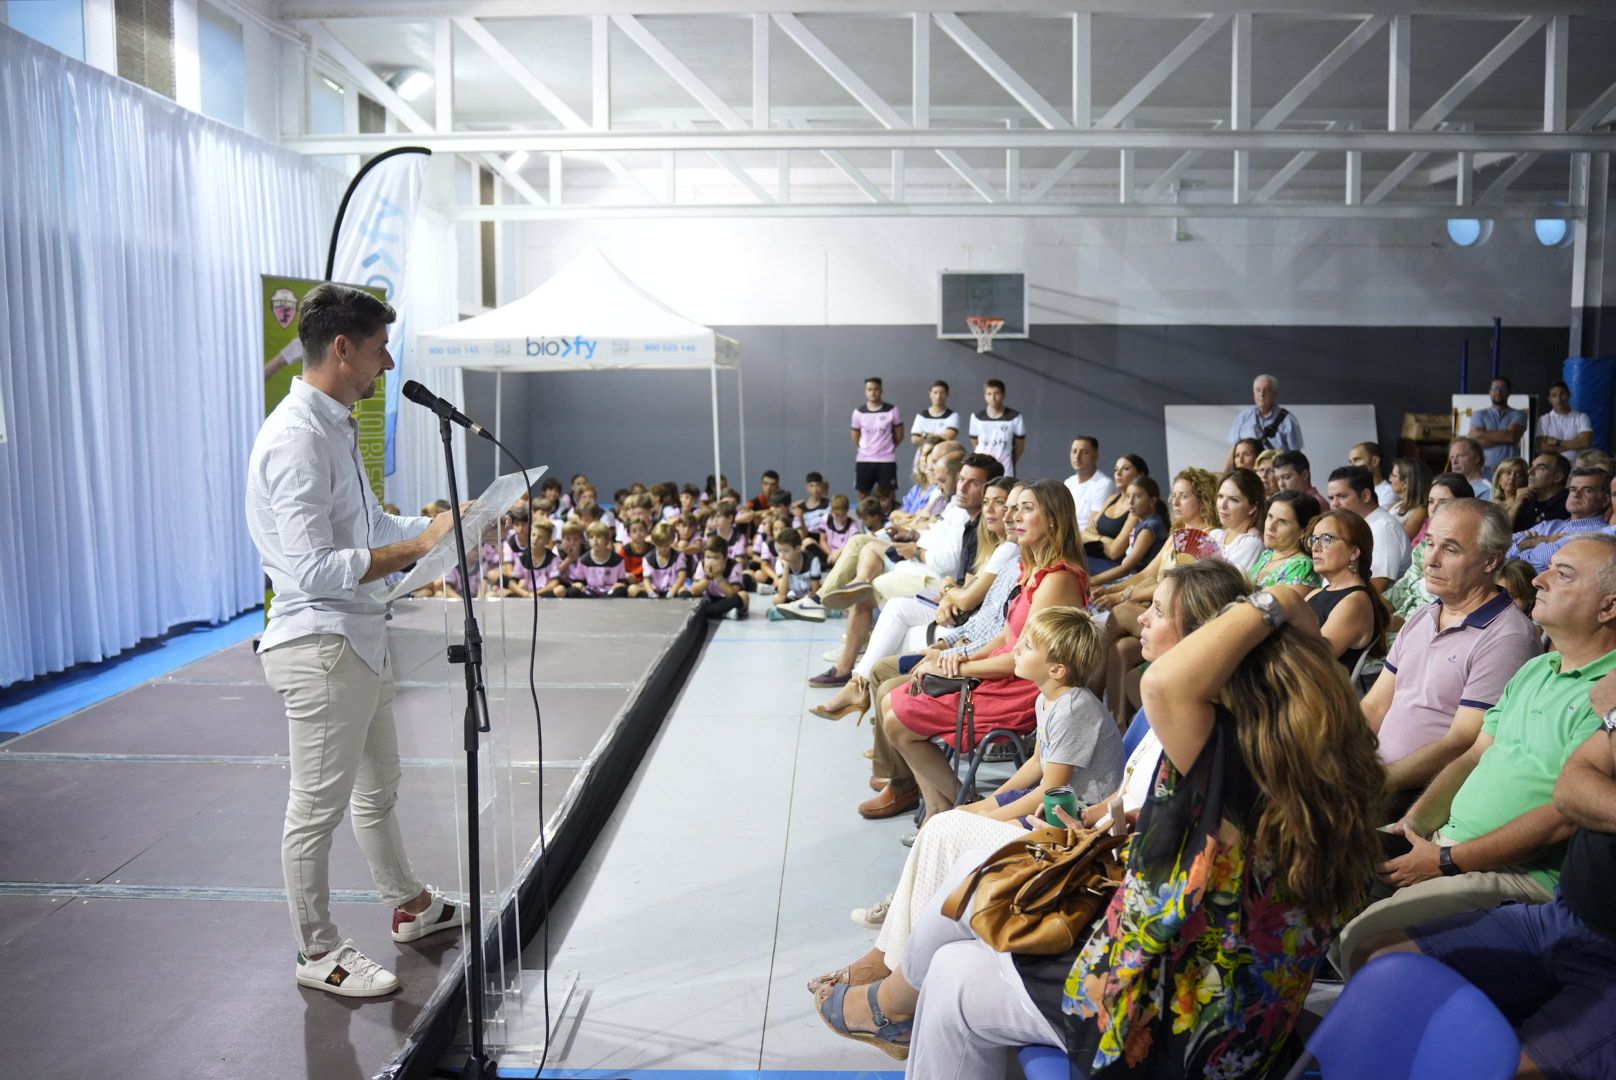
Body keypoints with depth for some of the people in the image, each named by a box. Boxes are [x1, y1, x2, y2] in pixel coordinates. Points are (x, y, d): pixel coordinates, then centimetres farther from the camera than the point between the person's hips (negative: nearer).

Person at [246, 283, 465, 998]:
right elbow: (317, 569, -27)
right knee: (318, 807, 4)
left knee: (377, 787, 23)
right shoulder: (296, 440, -21)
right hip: (320, 648, -11)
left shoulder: (336, 427, 12)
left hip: (359, 640, 11)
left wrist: (443, 521, 7)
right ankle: (317, 953, 19)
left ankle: (409, 906, 40)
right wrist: (418, 546, -23)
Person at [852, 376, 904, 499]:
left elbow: (899, 435, 4)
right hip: (864, 460, 2)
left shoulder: (893, 411, -4)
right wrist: (866, 448, 10)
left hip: (887, 459, -2)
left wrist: (887, 446, 9)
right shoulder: (859, 412, 1)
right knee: (863, 493, 7)